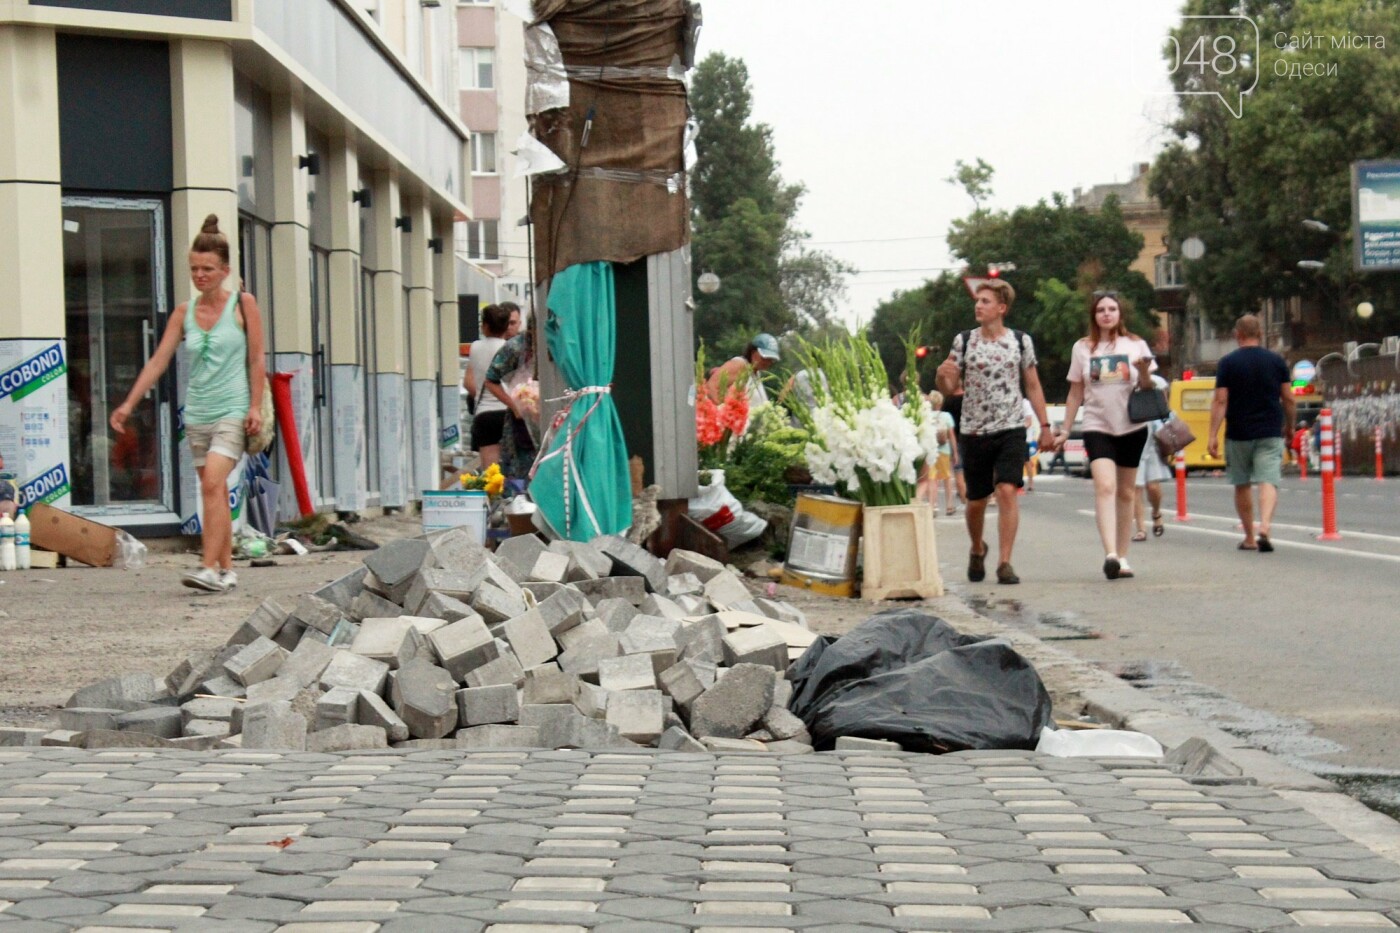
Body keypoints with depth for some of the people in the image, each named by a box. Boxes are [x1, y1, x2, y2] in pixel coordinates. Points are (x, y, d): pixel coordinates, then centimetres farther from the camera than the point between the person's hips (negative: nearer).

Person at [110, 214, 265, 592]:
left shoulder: (243, 304, -1)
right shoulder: (184, 313, 8)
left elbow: (256, 359, -1)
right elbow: (158, 360, 5)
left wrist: (256, 407, -8)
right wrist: (129, 403, -2)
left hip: (233, 410, -5)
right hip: (197, 413, 5)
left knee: (213, 482, -19)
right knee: (213, 490, 8)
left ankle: (210, 567, -24)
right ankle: (227, 569, 15)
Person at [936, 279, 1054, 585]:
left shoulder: (1021, 341, 3)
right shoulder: (964, 341, 2)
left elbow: (1033, 386, 10)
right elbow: (949, 389, 4)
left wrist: (1045, 425, 7)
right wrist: (942, 376, -19)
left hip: (1011, 431, -1)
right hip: (973, 432, 1)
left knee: (1007, 492, -16)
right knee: (976, 500, 9)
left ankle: (1004, 563, -13)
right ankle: (977, 549, 36)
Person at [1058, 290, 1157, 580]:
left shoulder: (1136, 345, 5)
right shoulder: (1082, 348, 6)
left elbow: (1148, 390, 7)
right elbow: (1075, 394, 11)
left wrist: (1144, 372, -14)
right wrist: (1064, 430, 8)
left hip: (1132, 428, 1)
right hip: (1097, 427, -1)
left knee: (1126, 492, 6)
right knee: (1105, 486, -19)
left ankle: (1122, 557, 14)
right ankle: (1110, 554, -31)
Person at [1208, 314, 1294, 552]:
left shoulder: (1227, 362, -3)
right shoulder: (1276, 361, 3)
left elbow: (1220, 401, -8)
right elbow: (1288, 398, 5)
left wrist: (1213, 435, -7)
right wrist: (1289, 425, 21)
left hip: (1238, 434, 0)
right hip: (1270, 433, 1)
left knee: (1242, 484, 12)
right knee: (1268, 481, -6)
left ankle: (1249, 538, 18)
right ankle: (1265, 525, -30)